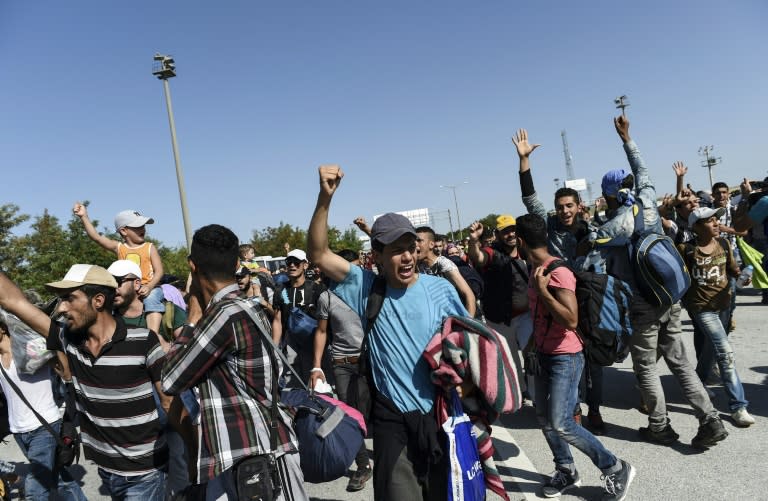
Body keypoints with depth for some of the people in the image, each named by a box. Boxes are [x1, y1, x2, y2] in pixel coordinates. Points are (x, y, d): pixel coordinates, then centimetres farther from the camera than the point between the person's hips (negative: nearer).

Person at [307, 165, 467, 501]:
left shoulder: (439, 289, -6)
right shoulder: (366, 287, -6)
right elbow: (319, 254, -15)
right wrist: (325, 198, -26)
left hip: (441, 413, 1)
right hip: (392, 419, -1)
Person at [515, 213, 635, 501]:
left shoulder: (557, 273, -22)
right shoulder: (537, 270, 6)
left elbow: (571, 320, -28)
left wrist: (542, 290, -28)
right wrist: (534, 343, 25)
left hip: (565, 358, -9)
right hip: (544, 355, 9)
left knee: (560, 423, -8)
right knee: (544, 418, 13)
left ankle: (615, 469, 11)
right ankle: (566, 471, 29)